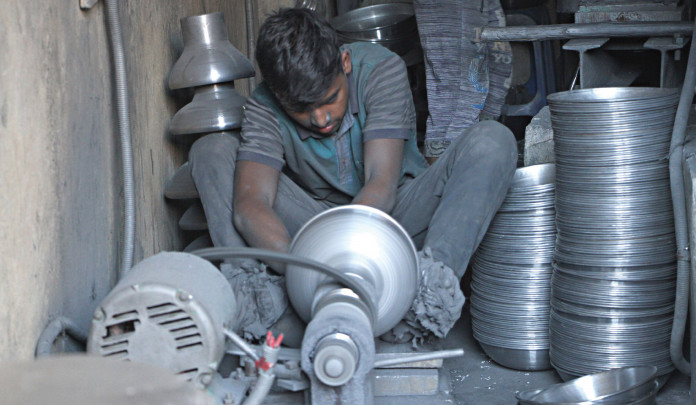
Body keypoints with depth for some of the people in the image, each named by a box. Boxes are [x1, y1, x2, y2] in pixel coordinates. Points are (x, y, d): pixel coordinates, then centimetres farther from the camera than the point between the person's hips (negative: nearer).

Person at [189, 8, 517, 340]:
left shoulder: (382, 70, -20)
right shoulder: (264, 109, -17)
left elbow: (381, 187, -28)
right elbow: (249, 207, -32)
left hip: (393, 217, -1)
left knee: (492, 141, -27)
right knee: (211, 150, -17)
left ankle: (436, 275, -48)